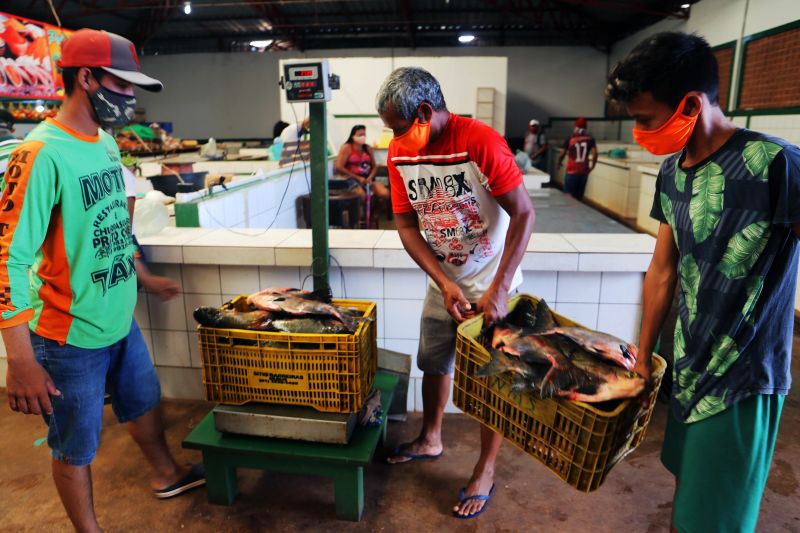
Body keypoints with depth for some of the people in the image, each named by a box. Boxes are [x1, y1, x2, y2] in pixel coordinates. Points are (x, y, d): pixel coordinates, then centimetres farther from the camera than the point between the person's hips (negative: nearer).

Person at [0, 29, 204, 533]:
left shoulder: (106, 142, 3)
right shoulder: (43, 154, -22)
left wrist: (139, 273, 22)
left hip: (121, 319, 8)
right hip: (71, 336, -8)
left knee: (144, 401, 27)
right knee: (76, 448, 13)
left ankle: (167, 474, 52)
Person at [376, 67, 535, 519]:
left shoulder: (481, 142, -24)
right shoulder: (399, 152, -6)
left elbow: (524, 214, -22)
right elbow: (407, 224, -4)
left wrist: (498, 290, -25)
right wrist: (444, 284, -14)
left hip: (492, 282, -5)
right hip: (443, 281, 6)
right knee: (434, 363, 18)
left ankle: (486, 470, 28)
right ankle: (430, 440, 43)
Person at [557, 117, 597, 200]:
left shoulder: (570, 139, -4)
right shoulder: (590, 139, 2)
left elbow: (562, 154, -3)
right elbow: (595, 154, -6)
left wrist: (559, 163, 17)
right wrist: (592, 167, 6)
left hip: (572, 172, -3)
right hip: (584, 172, 3)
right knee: (579, 196, 11)